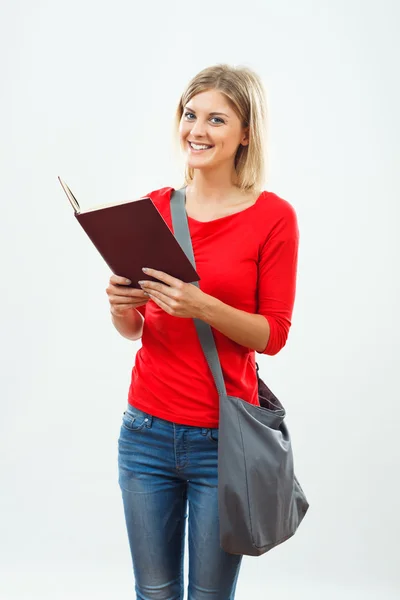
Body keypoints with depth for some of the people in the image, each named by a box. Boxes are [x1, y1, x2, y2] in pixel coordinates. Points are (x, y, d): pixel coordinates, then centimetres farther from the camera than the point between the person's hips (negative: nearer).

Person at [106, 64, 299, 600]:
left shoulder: (272, 216, -6)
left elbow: (273, 335, -7)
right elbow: (134, 329, 11)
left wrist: (203, 306, -22)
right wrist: (121, 307, -11)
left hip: (222, 438, -3)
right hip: (147, 430, 3)